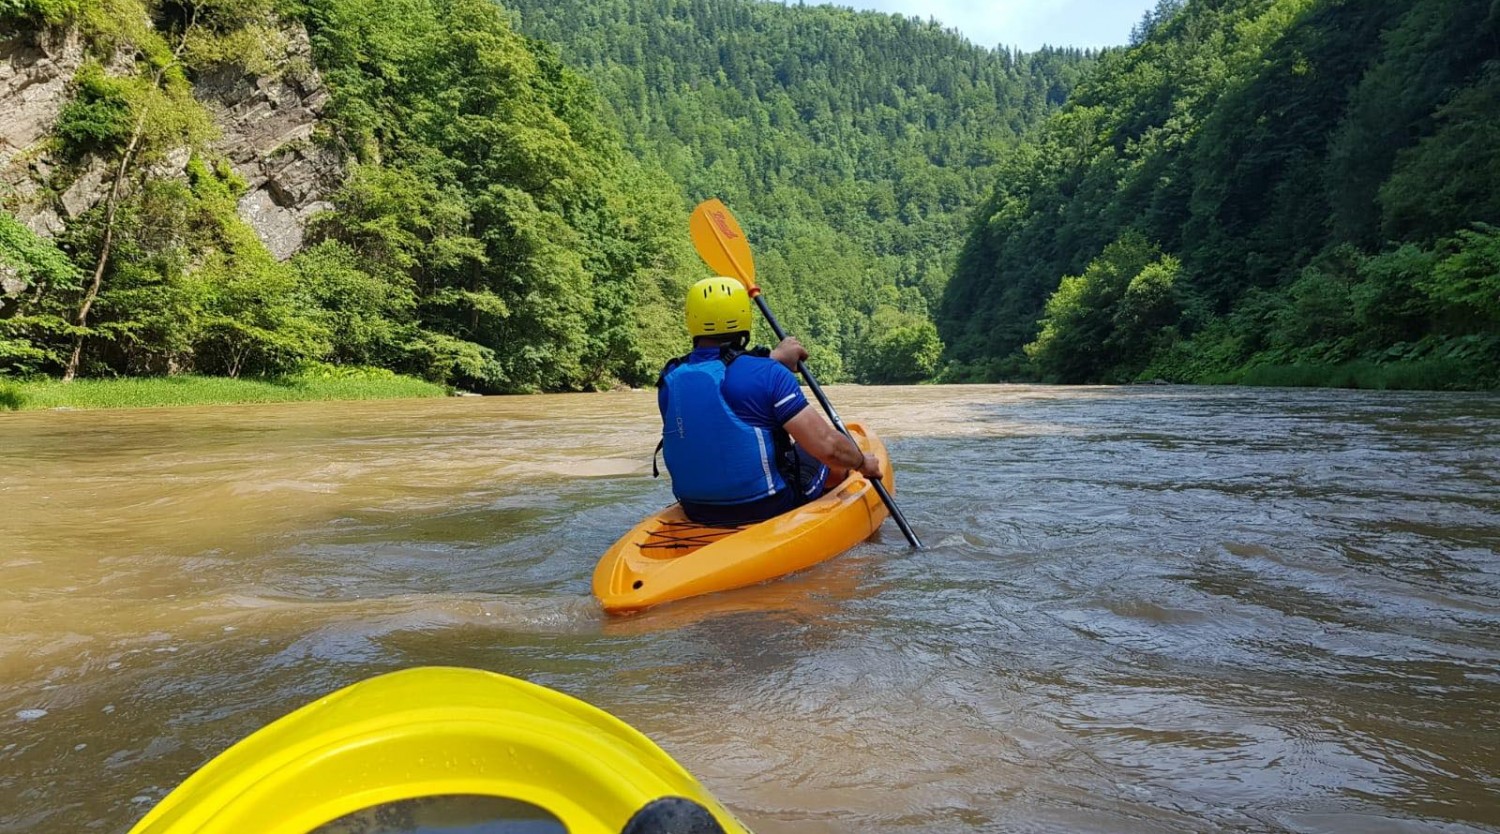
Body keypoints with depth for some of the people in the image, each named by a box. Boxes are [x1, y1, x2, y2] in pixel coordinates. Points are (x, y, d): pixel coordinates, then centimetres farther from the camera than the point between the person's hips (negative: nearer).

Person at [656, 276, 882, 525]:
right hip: (770, 509, -5)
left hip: (698, 512, 5)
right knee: (837, 458, 24)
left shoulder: (669, 380, -5)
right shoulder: (768, 374, -20)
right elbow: (827, 445, -20)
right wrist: (863, 462, 1)